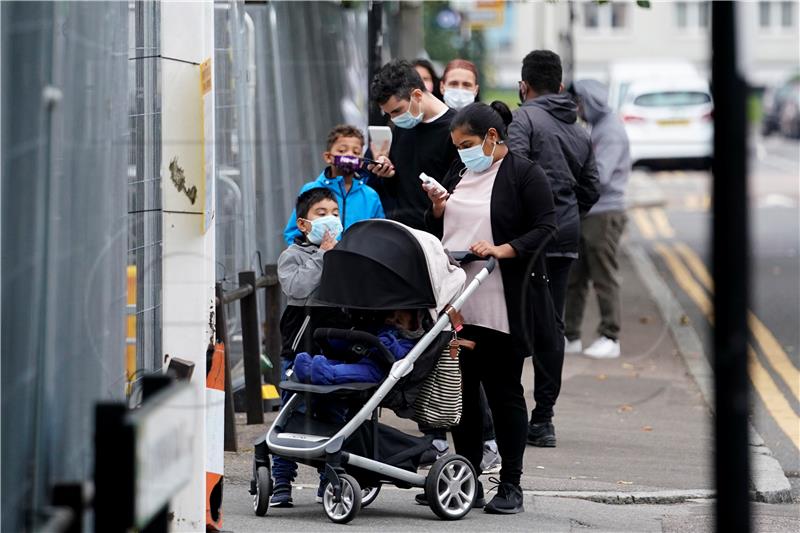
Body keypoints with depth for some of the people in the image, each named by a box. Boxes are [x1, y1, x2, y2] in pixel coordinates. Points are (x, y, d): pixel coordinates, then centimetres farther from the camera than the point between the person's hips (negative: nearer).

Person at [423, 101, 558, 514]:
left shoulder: (524, 175, -5)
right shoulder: (459, 172, 17)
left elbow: (544, 228, -10)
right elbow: (438, 230, 24)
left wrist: (503, 250, -22)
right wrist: (437, 209, 2)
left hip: (502, 308, -6)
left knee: (504, 391, 0)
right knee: (461, 390, 8)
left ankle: (510, 485, 7)